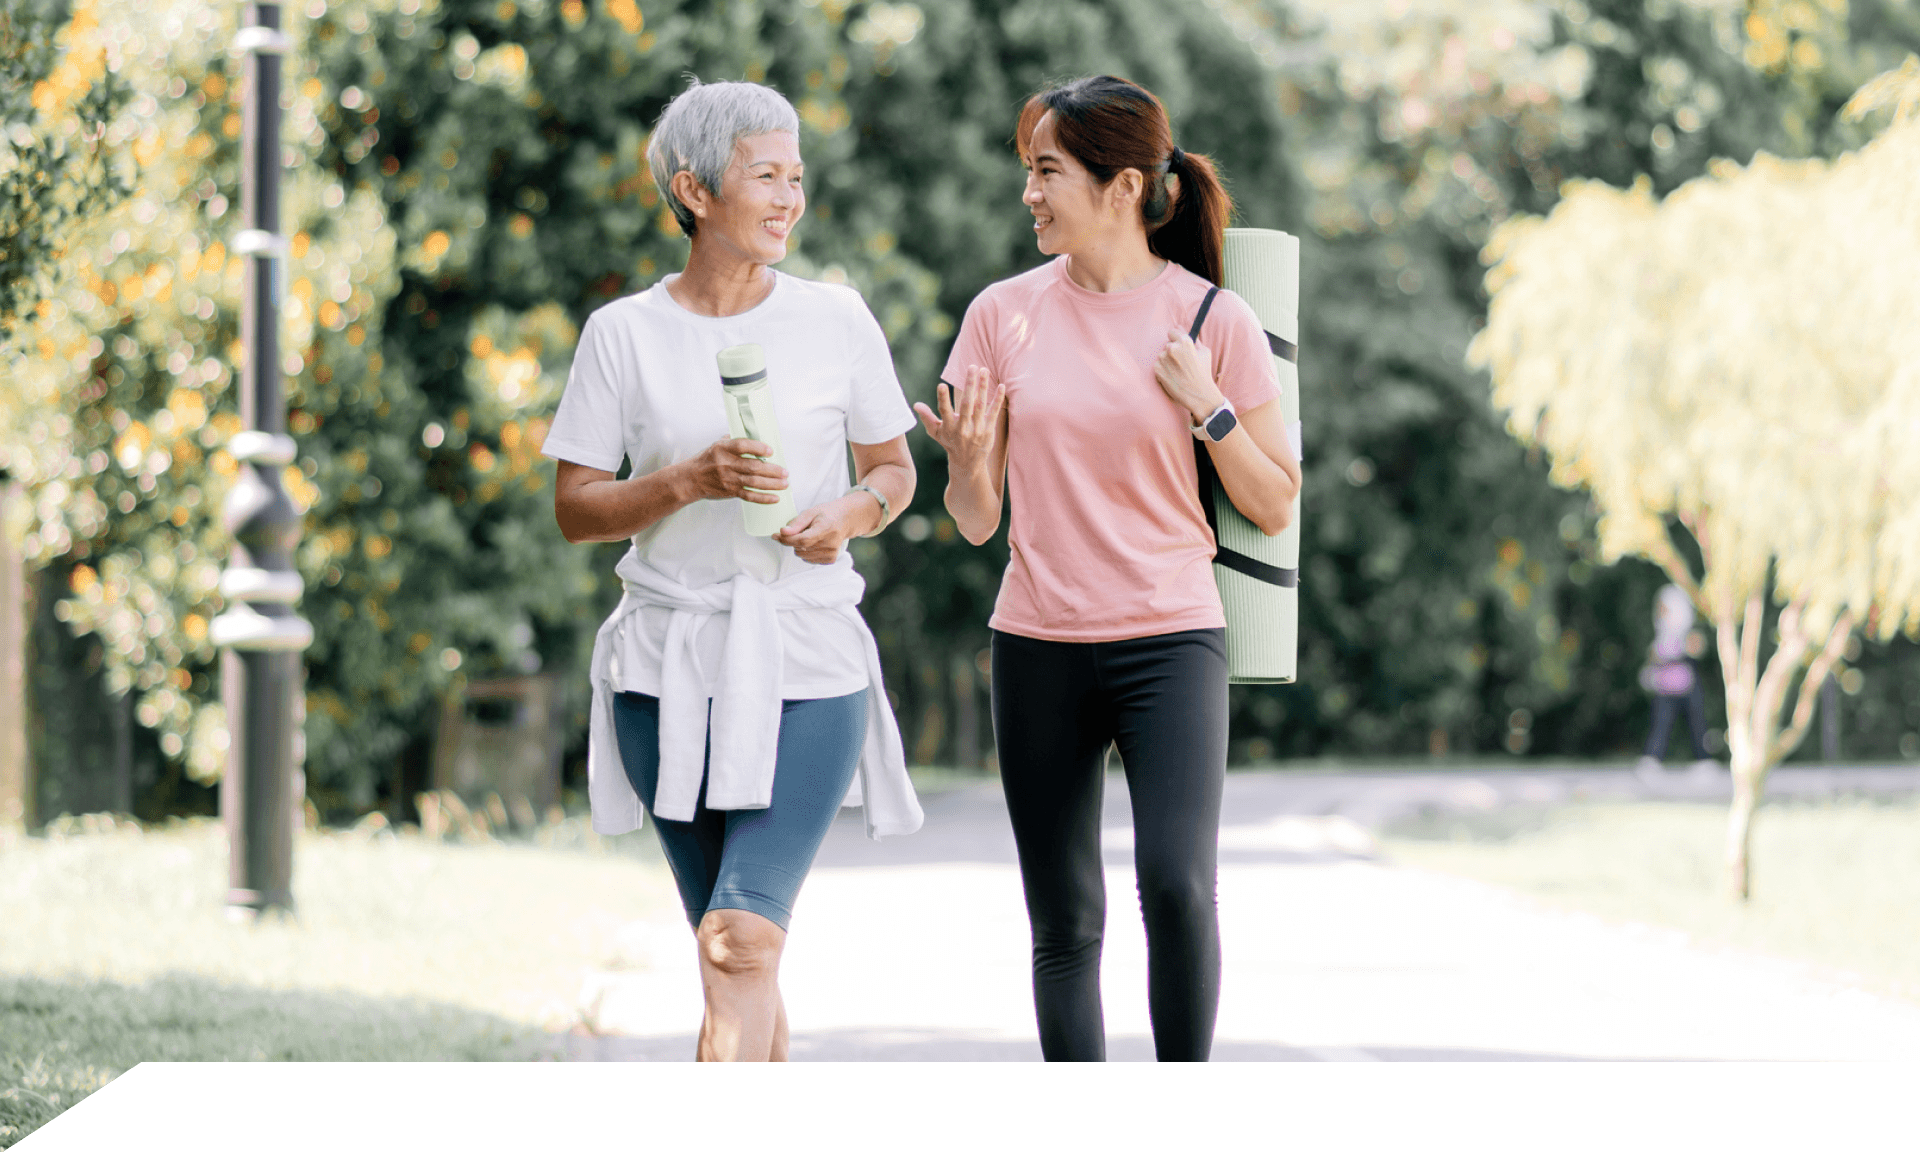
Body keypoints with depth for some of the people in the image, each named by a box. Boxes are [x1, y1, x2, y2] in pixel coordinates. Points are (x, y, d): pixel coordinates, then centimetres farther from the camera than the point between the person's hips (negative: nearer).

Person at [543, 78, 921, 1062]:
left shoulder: (836, 321, 3)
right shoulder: (623, 333, 1)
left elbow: (895, 468, 13)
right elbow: (574, 509, 2)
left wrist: (854, 513, -9)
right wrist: (689, 481, -15)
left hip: (805, 662, -1)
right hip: (670, 666, 1)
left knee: (741, 940, -16)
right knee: (737, 959, 7)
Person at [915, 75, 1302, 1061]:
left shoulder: (1213, 319, -2)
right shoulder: (1004, 314, 3)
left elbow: (1274, 508, 3)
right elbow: (976, 521, 7)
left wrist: (1209, 407, -11)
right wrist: (967, 460, -15)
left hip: (1170, 637, -2)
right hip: (1039, 646, 3)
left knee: (1176, 885, -19)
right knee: (1065, 925, 5)